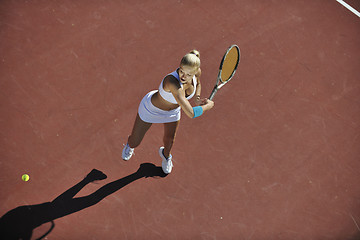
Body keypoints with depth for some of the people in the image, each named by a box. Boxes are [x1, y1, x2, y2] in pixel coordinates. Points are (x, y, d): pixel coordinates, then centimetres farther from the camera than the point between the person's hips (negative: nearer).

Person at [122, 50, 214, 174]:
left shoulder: (196, 71, -27)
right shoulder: (173, 82, -49)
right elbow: (191, 113, -51)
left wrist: (197, 98, -18)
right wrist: (208, 105, -33)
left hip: (173, 110, 5)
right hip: (151, 108, -5)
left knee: (170, 139, 26)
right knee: (135, 143, 12)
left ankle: (165, 155, 65)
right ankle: (130, 145, 54)